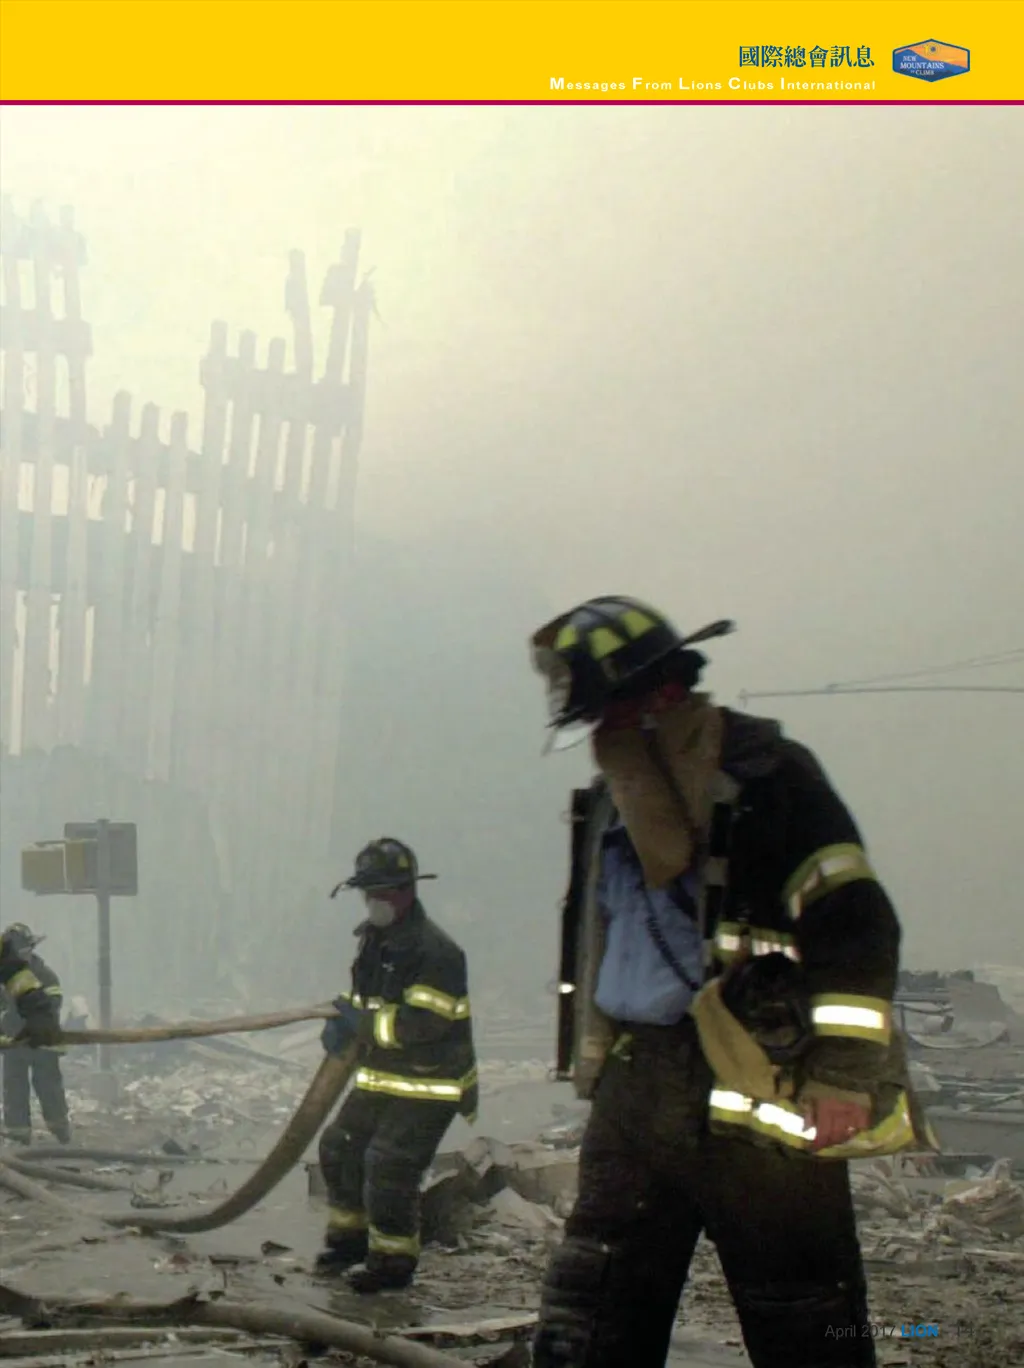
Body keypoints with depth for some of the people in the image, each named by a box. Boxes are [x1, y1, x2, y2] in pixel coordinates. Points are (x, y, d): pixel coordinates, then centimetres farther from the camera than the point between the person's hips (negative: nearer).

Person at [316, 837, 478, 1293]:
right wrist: (344, 1024, 0)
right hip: (380, 1077, 10)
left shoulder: (435, 951, -22)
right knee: (340, 1147, 14)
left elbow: (423, 1023, -29)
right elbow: (365, 999, 22)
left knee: (389, 1165, -11)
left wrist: (360, 1022, -23)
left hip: (429, 1084, -9)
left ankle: (393, 1260, 3)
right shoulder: (375, 940, 8)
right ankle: (351, 1238, 31)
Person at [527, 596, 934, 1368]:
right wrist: (595, 1060, 24)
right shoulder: (613, 793, 14)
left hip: (757, 1091, -7)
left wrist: (842, 1079, -18)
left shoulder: (766, 773, -10)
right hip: (634, 1084, 7)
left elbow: (855, 929, -15)